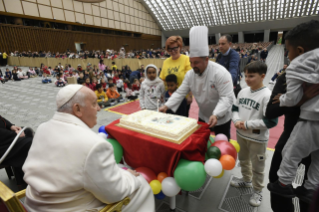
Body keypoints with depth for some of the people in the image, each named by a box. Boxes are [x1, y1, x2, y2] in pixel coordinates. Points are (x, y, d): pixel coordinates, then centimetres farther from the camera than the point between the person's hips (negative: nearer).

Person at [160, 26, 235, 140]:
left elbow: (227, 97, -29)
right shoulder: (190, 74, -9)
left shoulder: (220, 73, -27)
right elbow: (180, 92, -8)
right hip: (203, 116, 5)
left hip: (221, 118, -5)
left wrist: (216, 115, -42)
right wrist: (167, 106, -19)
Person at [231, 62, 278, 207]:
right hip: (241, 134, 7)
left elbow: (271, 121, -22)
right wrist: (236, 121, -11)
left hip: (258, 139, -6)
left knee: (257, 166, 11)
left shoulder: (267, 95, -20)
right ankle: (246, 180, 50)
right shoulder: (243, 92, 0)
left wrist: (247, 124, -23)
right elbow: (235, 108, 9)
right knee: (243, 160, 25)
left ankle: (258, 191, 34)